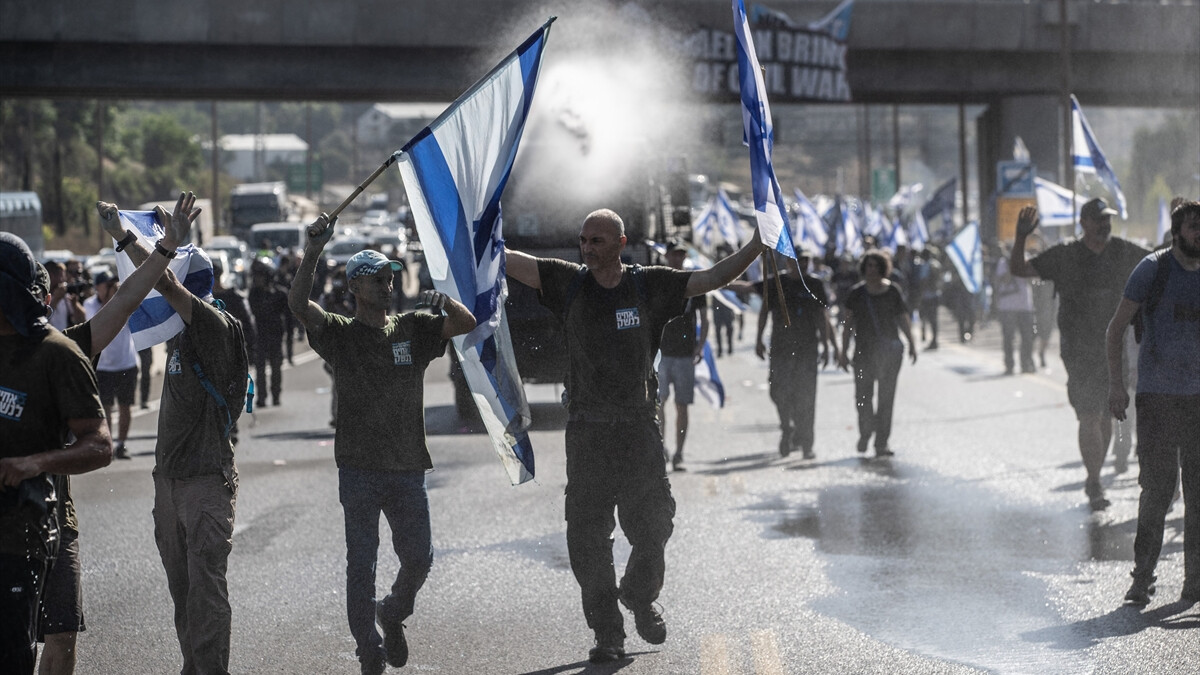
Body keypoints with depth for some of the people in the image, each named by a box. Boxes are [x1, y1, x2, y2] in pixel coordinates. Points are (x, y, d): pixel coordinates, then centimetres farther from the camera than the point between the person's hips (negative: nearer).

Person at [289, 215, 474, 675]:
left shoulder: (413, 329, 9)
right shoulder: (340, 334, 0)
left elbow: (467, 324, -1)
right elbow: (298, 304, -15)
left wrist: (444, 303, -22)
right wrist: (313, 252, -27)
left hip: (407, 466, 3)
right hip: (359, 468, -3)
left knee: (418, 557, 5)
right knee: (361, 563, 0)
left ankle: (393, 614, 34)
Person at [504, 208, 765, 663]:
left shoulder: (649, 286, 0)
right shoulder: (568, 283, 2)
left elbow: (715, 278, 0)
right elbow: (507, 260, 0)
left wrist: (760, 242, -8)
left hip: (638, 430, 0)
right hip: (586, 433, 0)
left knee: (652, 528, 5)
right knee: (587, 539, 1)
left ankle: (641, 597, 35)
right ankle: (607, 633, 13)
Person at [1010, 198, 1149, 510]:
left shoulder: (1123, 252, 6)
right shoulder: (1064, 256, -3)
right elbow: (1019, 269, -4)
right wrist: (1021, 237, -19)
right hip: (1079, 351, -4)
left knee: (1106, 416, 8)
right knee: (1089, 417, -11)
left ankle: (1094, 478, 21)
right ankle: (1095, 485, -6)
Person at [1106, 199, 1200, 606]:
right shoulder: (1152, 269, -3)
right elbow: (1116, 328, -1)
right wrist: (1115, 383, -8)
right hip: (1155, 395, -4)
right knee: (1156, 488, -6)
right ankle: (1142, 578, 2)